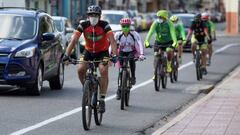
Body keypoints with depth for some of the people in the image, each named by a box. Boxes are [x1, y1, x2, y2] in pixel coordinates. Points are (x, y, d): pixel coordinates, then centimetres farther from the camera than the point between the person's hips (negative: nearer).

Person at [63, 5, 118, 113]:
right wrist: (67, 55, -37)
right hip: (88, 51, 2)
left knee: (103, 71, -25)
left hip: (102, 52, -2)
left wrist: (114, 55, -45)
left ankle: (102, 100, -19)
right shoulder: (83, 25, -18)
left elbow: (112, 40, -30)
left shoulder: (104, 25, -22)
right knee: (80, 69, -21)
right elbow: (74, 40, -24)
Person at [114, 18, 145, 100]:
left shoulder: (134, 34, -22)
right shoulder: (118, 34, -18)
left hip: (132, 52, -1)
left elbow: (140, 44, -32)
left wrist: (141, 54, -47)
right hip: (122, 52, 1)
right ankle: (119, 90, 3)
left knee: (131, 59, -36)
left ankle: (133, 77, -18)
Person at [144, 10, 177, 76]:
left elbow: (172, 32, -34)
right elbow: (151, 32, -28)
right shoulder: (156, 23, -17)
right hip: (158, 42, 2)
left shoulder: (169, 23, -22)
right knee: (156, 55, -10)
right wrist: (146, 41, -42)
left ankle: (168, 65, -7)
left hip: (168, 42, -2)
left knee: (169, 51, -30)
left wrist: (175, 42, -51)